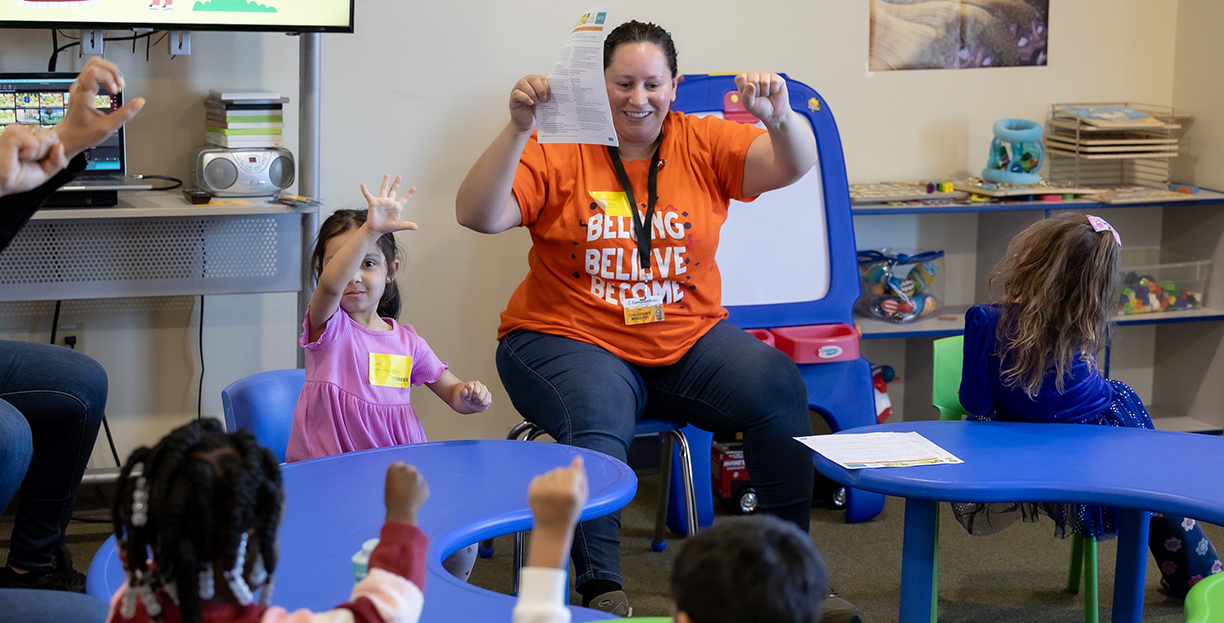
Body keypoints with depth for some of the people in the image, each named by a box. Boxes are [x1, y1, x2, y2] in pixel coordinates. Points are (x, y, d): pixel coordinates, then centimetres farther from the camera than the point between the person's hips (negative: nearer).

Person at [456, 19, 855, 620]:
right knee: (597, 417, -35)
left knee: (779, 386, -21)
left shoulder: (703, 143, 6)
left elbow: (795, 165, -7)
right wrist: (517, 130, -27)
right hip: (570, 339, -3)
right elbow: (478, 215, -14)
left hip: (689, 340, 3)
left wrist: (779, 116, -29)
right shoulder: (558, 152, -2)